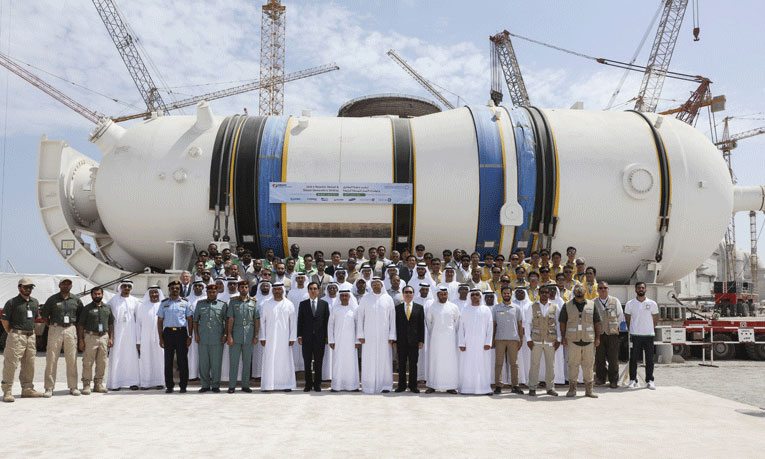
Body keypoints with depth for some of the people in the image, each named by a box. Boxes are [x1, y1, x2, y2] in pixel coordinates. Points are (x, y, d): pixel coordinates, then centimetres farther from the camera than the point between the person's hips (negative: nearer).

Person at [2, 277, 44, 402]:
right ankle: (7, 392, -4)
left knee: (29, 365, 11)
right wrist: (11, 333, -4)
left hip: (31, 336, 7)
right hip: (16, 336, -6)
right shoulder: (12, 302, -6)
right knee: (11, 363, -7)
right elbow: (4, 320, -5)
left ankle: (27, 389, 20)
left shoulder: (35, 302, 12)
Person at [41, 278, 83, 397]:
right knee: (51, 359, -3)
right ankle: (49, 388, 3)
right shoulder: (53, 299, 2)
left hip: (71, 330, 2)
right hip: (55, 329, -2)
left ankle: (73, 387, 10)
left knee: (72, 359, 3)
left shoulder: (76, 300, 8)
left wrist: (75, 325, 10)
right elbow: (43, 314, 8)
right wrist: (51, 325, 4)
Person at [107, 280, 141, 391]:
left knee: (131, 356, 1)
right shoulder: (114, 300, 3)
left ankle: (132, 381, 5)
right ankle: (115, 383, 1)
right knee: (116, 356, -3)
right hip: (117, 331, -2)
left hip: (130, 331, 2)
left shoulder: (135, 301, 8)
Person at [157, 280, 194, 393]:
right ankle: (169, 386, 13)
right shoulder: (164, 303, 9)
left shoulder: (185, 303, 7)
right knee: (168, 360, 5)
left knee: (182, 360, 1)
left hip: (181, 332, -1)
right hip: (168, 332, 1)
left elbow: (190, 320, 7)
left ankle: (183, 385, 9)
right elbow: (160, 321, 10)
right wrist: (161, 338, 4)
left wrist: (190, 336, 0)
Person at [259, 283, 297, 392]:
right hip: (270, 337, 0)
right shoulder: (266, 304, 4)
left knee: (284, 360, 1)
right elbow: (262, 321, 4)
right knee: (269, 360, -2)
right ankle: (268, 385, 2)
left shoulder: (289, 304, 4)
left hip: (284, 337, 0)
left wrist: (292, 338, -2)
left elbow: (293, 322, 3)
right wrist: (262, 337, -2)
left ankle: (286, 384, 7)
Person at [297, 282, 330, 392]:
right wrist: (299, 335, -1)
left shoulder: (324, 304, 7)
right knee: (307, 362, 4)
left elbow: (327, 320, 4)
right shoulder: (303, 304, 8)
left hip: (320, 337, 0)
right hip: (307, 337, 0)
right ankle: (308, 384, 10)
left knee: (318, 362, 4)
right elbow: (300, 320, 6)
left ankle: (317, 384, 11)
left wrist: (326, 336, -1)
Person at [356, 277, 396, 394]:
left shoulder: (388, 299, 4)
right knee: (369, 361, 0)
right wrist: (360, 335, -3)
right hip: (368, 335, 0)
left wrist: (391, 336, -2)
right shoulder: (365, 299, 4)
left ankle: (385, 385, 7)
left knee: (384, 360, 0)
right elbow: (360, 317, 4)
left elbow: (392, 318, 4)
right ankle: (368, 386, 6)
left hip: (384, 335, 0)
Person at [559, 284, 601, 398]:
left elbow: (597, 322, 9)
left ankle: (589, 390, 14)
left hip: (589, 340, 1)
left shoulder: (591, 305, 8)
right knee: (573, 365, 2)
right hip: (573, 340, -1)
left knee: (588, 365, 5)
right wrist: (563, 337, -1)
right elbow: (562, 322, 6)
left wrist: (597, 337, 3)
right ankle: (572, 389, 11)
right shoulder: (567, 306, 5)